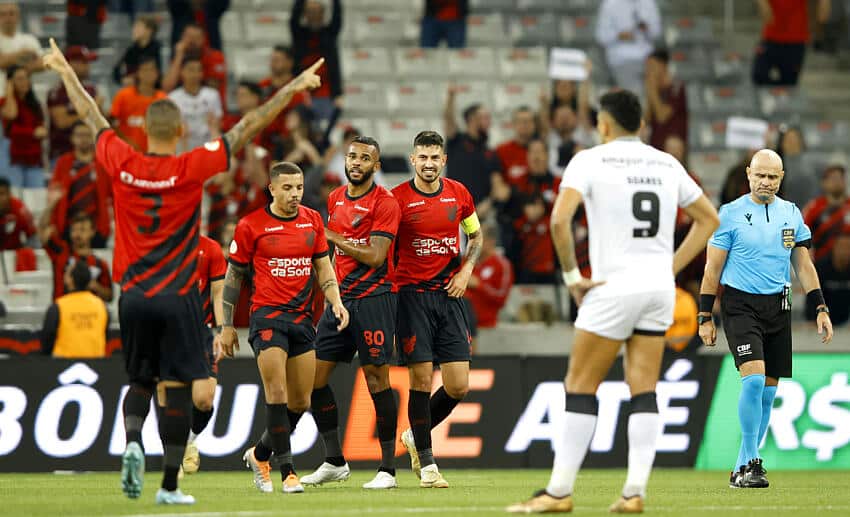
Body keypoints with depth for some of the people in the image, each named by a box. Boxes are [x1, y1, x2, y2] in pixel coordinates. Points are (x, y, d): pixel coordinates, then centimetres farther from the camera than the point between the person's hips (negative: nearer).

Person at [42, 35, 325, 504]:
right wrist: (291, 89, -3)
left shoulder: (122, 164, -4)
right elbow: (247, 128, -9)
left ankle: (132, 443, -10)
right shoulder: (190, 169, -12)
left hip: (133, 294, 3)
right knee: (177, 389, 2)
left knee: (139, 382, 17)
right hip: (177, 296, -3)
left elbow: (91, 116, 11)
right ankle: (169, 486, 2)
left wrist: (65, 72, 26)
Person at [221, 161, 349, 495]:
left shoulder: (312, 220, 8)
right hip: (267, 316, -5)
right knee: (277, 393, -15)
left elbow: (323, 267, 15)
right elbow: (233, 276, 4)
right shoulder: (251, 226, -4)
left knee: (300, 402, 7)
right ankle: (287, 470, -12)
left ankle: (259, 454, 29)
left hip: (302, 317, 5)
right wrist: (227, 326, 4)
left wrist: (336, 302, -2)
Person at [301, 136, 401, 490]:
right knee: (314, 376, 4)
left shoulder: (384, 204, -9)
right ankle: (334, 462, 15)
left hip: (373, 298, -7)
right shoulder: (336, 199, 14)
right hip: (340, 298, 7)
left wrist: (335, 239, -11)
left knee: (376, 377, -7)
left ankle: (388, 469, -2)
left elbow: (375, 256, -17)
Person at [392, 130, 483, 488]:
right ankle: (427, 465, 3)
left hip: (449, 295, 4)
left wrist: (466, 271, 5)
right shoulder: (397, 199, -5)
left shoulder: (459, 194, 6)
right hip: (412, 295, -4)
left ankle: (415, 436, 24)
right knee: (422, 379, -7)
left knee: (458, 385, -2)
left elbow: (476, 236, 20)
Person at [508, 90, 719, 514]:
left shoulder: (591, 160, -4)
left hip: (613, 288, -5)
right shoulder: (667, 164, 12)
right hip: (659, 288, 5)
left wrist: (572, 275, -8)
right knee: (643, 392, 6)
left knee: (580, 387, 2)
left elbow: (560, 219, -18)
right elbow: (708, 219, 20)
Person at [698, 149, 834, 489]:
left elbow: (803, 265, 14)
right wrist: (705, 317, -3)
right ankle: (750, 463, -13)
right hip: (740, 305, -5)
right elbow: (713, 267, 0)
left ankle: (743, 468, 13)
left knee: (768, 391, 5)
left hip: (778, 307, 5)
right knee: (754, 378, -20)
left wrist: (821, 308, 6)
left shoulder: (791, 213, 9)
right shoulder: (730, 214, -3)